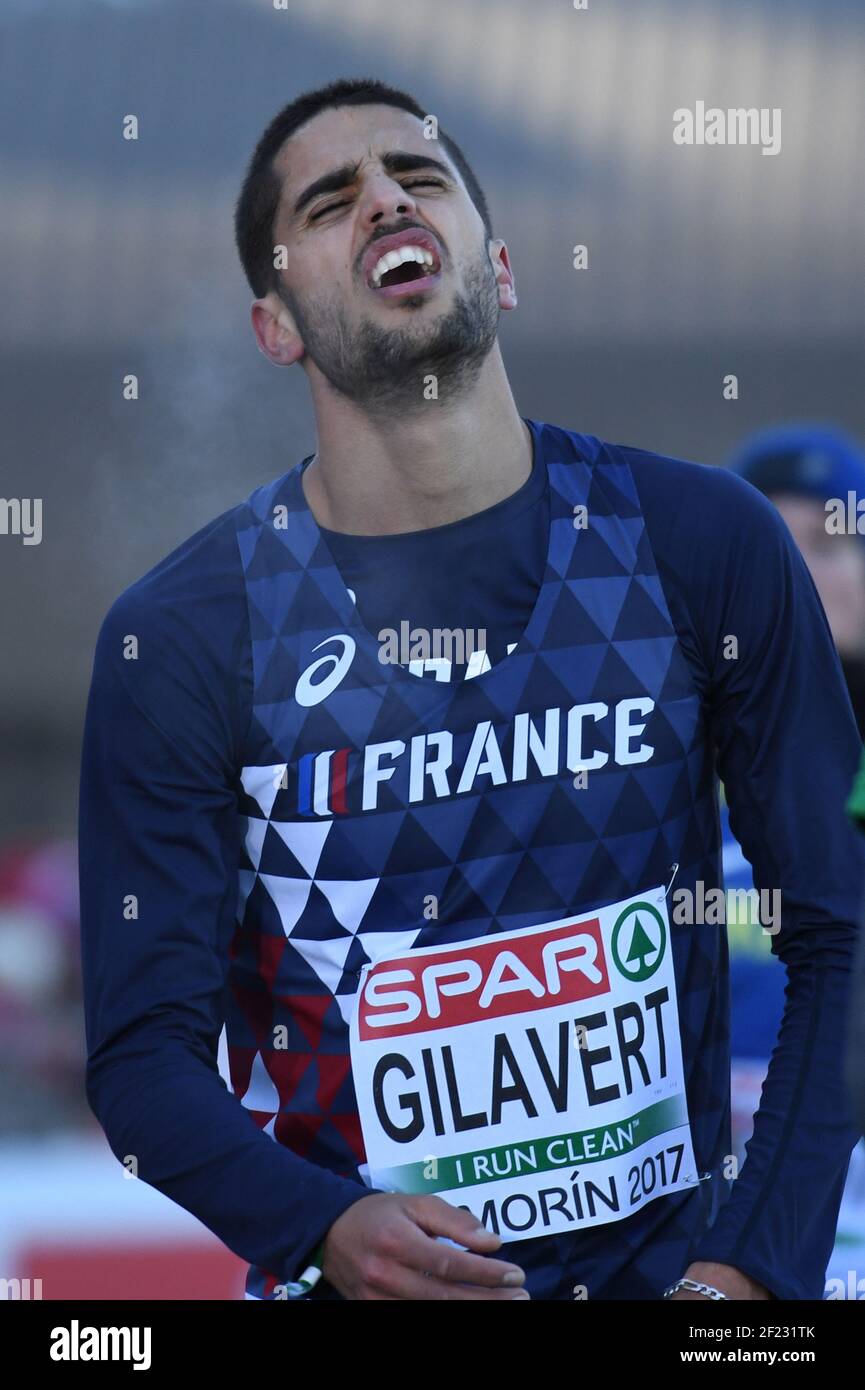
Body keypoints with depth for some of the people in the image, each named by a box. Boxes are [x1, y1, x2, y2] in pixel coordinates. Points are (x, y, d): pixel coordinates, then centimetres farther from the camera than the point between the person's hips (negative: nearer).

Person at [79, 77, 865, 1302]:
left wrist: (762, 1262, -12)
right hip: (360, 1287, -1)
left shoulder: (702, 544, -4)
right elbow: (145, 1049, -7)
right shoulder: (181, 637, -7)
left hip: (673, 1262, 1)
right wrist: (325, 1227, -24)